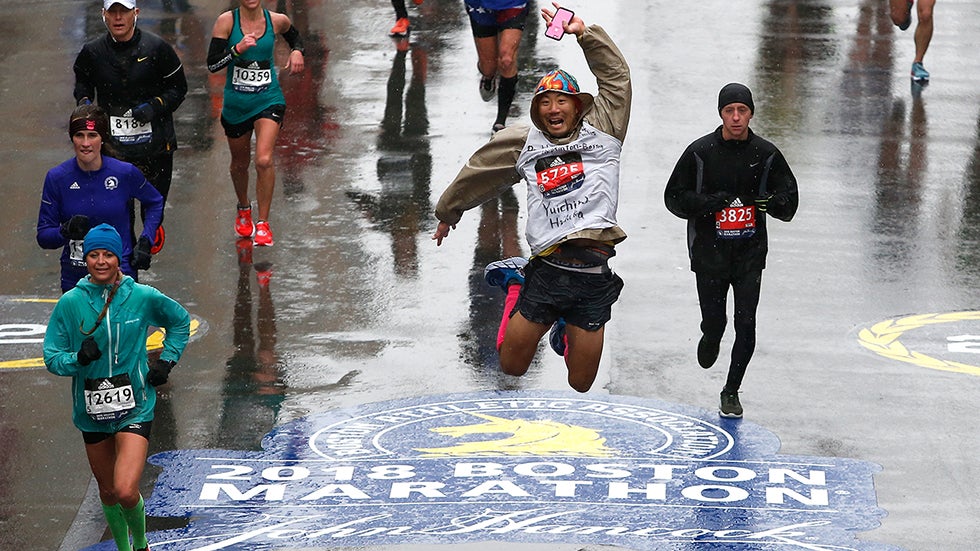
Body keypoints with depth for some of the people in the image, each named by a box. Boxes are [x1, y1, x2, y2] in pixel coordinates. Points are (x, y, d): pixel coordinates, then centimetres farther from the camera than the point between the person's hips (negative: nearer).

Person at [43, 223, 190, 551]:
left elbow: (180, 321, 14)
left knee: (126, 491, -16)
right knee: (108, 492, 15)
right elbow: (52, 358, -2)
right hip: (91, 411, 2)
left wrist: (167, 361, 4)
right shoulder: (70, 303, -6)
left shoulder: (143, 297, -6)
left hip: (135, 408, -2)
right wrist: (78, 358, -22)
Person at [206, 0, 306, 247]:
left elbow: (294, 36, 22)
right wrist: (237, 49, -28)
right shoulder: (227, 21, -9)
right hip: (236, 104, 1)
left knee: (264, 160, -18)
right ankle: (244, 210, 46)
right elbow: (212, 64, -14)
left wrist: (297, 51, 0)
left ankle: (263, 224, -6)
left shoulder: (277, 21, -3)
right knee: (240, 163, 17)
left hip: (269, 100, -1)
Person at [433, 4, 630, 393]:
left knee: (581, 384, 4)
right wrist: (448, 211, 38)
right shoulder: (522, 143, 13)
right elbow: (478, 174, 27)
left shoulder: (602, 133, 11)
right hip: (546, 270, 1)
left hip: (593, 276, -1)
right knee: (511, 365, 9)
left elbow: (616, 76, 7)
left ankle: (568, 328, 40)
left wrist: (584, 32, 2)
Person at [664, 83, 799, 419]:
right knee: (714, 322, 0)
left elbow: (789, 202, 8)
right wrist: (708, 202, -18)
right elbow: (674, 198, 0)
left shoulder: (766, 154, 1)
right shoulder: (700, 152, -4)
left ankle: (731, 392, 10)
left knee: (746, 325, -6)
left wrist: (768, 201, -16)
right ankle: (711, 340, 40)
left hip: (750, 253, 1)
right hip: (710, 252, -1)